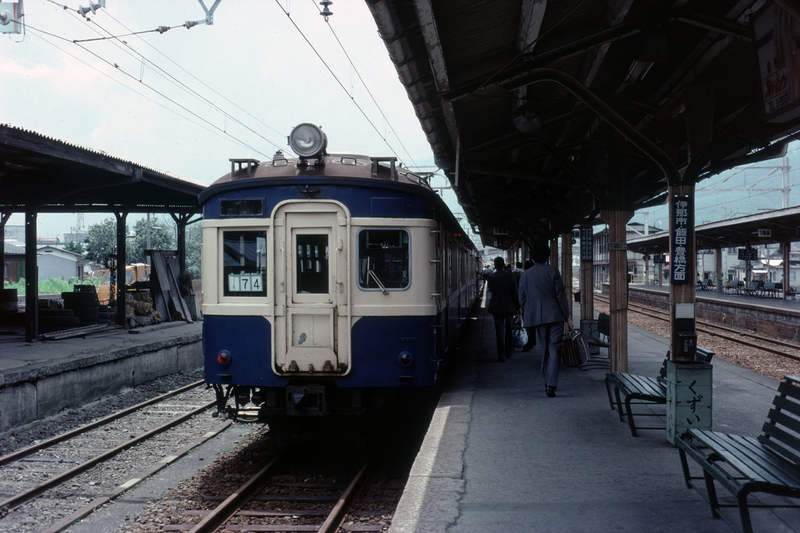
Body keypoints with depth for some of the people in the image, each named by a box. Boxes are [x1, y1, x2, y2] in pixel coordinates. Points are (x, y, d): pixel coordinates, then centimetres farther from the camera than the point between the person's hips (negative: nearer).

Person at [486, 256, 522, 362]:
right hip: (509, 305, 0)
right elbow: (515, 292, -7)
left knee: (499, 331, 4)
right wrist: (518, 306, 0)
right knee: (509, 329, 17)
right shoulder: (510, 276, -11)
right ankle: (509, 352, 26)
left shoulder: (490, 277, -7)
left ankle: (501, 356, 3)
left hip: (496, 306, 0)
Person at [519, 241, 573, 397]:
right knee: (554, 350, -2)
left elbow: (522, 298, 7)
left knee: (545, 349, 17)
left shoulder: (525, 275, 4)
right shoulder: (552, 271, -6)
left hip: (537, 317, 3)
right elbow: (561, 294, -7)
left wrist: (528, 317, 19)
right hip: (555, 315, -3)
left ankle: (547, 382, 23)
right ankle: (551, 385, -12)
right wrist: (568, 315, -1)